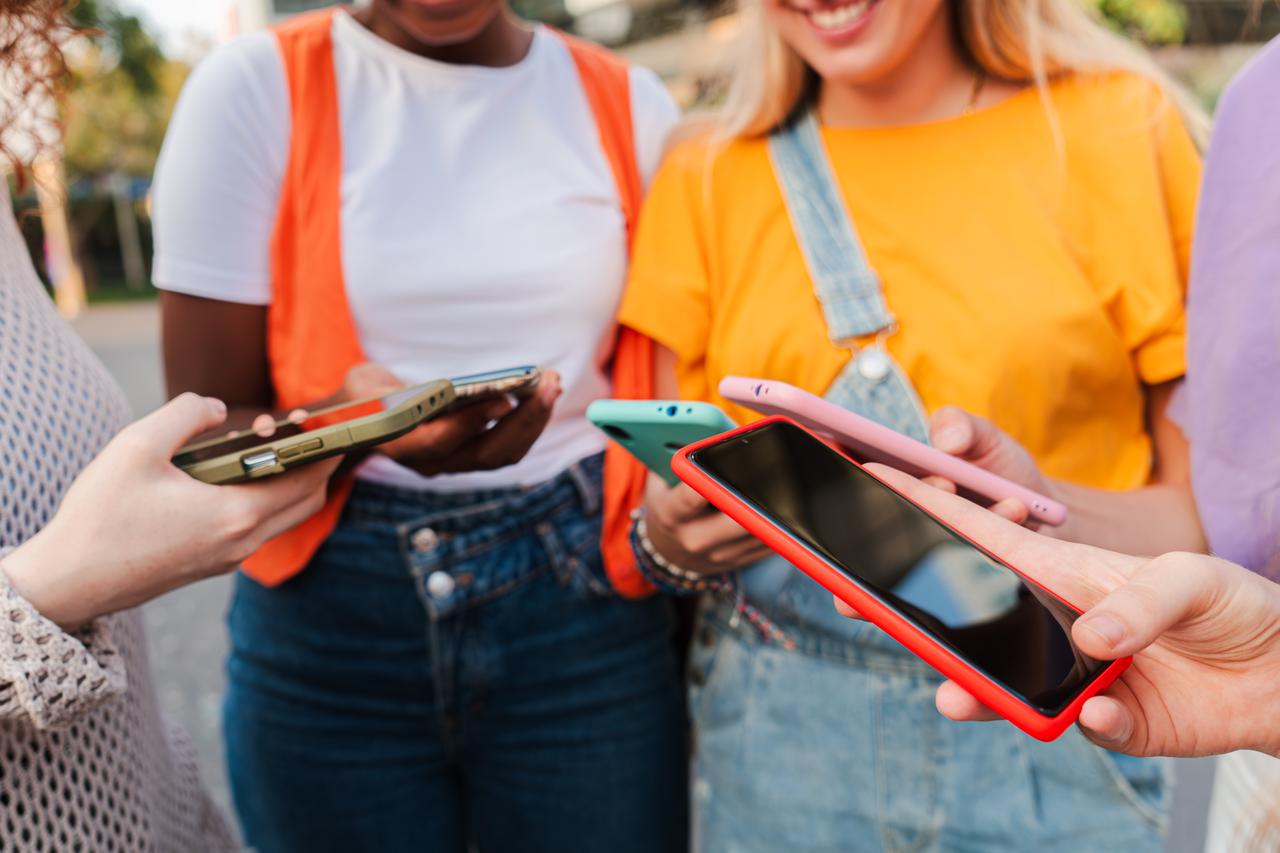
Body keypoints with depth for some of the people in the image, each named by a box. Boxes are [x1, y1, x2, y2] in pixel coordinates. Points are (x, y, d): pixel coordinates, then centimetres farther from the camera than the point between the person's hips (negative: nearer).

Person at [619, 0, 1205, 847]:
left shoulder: (1120, 127, -3)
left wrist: (1043, 509, -22)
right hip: (779, 735, 2)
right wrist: (670, 543, -15)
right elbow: (674, 507, 6)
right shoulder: (707, 174, 2)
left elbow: (1212, 515, -3)